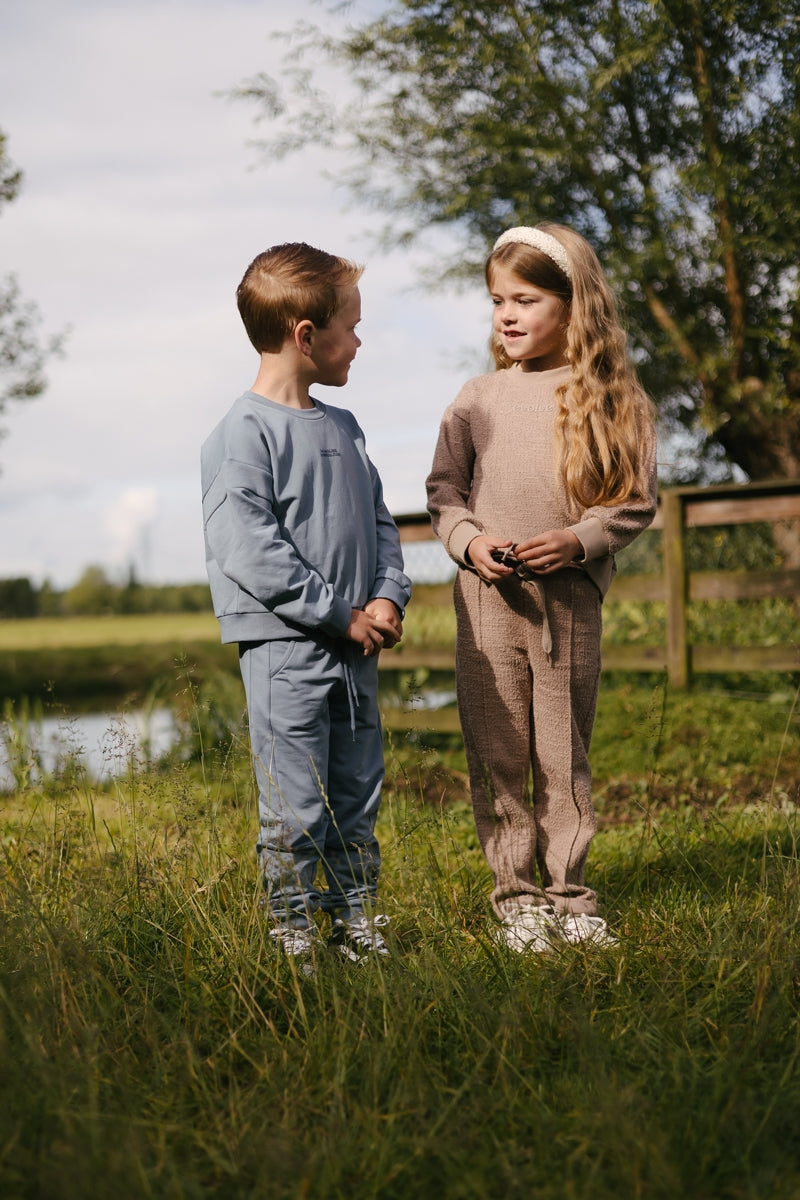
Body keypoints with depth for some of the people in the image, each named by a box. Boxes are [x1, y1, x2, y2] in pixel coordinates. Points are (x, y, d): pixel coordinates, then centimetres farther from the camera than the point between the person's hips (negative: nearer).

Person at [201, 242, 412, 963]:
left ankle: (357, 922, 26)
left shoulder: (344, 428, 14)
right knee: (296, 810, -2)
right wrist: (340, 616, -15)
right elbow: (249, 551, -18)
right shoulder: (244, 435, -11)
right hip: (285, 651, -7)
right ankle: (293, 934, 10)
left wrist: (387, 599, 0)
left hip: (356, 649, 8)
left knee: (359, 800, 14)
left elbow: (379, 522, 19)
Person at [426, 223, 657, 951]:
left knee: (564, 755, 8)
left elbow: (636, 502, 0)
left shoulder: (613, 399, 0)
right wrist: (469, 541, -9)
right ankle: (516, 894, 15)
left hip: (571, 599, -1)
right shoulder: (477, 401, 4)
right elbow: (444, 489, 9)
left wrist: (578, 540, -15)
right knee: (496, 756, 4)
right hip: (487, 600, 1)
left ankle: (568, 890, 20)